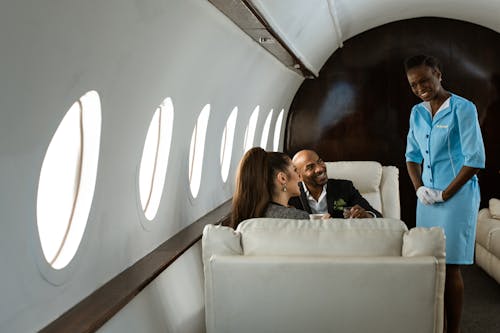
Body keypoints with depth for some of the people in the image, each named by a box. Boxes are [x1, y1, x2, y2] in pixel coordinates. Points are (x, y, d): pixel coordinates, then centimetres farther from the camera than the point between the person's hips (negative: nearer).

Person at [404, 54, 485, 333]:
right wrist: (419, 188, 1)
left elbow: (475, 159, -13)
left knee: (450, 267, -4)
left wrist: (445, 194, -13)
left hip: (457, 195, -6)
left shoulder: (463, 109, -9)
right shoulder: (417, 113, 10)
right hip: (427, 198, 6)